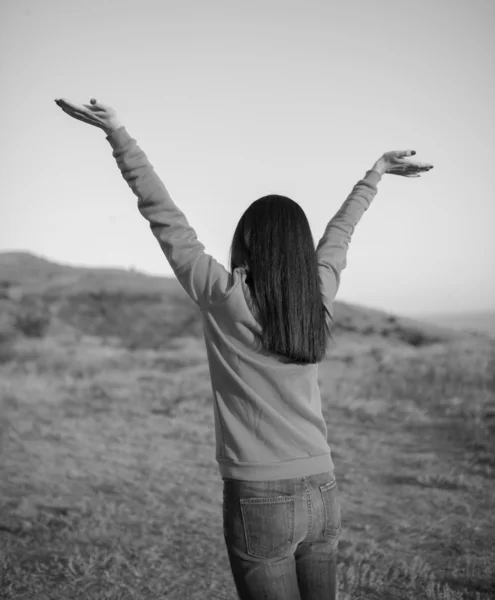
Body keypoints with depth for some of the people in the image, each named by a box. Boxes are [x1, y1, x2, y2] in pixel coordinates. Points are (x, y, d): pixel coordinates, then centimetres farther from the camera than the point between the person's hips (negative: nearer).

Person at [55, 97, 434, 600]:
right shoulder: (319, 297, 0)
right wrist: (376, 173, 34)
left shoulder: (226, 298, -12)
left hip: (261, 500, -5)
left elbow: (164, 216, -9)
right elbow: (339, 231, 17)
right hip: (322, 495, 5)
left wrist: (116, 132, -3)